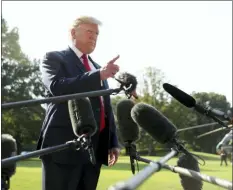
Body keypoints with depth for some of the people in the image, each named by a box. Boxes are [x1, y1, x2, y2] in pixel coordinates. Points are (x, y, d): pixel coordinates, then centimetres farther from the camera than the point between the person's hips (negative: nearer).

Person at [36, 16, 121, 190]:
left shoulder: (98, 68, 23)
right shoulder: (54, 58, 3)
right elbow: (57, 87, -17)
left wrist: (113, 142, 15)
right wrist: (99, 75, -23)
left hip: (95, 148, 6)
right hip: (63, 145, -6)